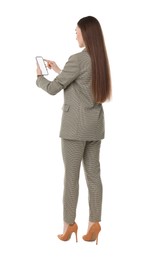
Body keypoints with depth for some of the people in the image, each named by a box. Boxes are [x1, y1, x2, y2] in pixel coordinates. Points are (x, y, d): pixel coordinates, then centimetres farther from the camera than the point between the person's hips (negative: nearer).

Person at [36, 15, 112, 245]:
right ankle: (94, 223, 12)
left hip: (76, 125, -8)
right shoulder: (100, 59, 10)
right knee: (93, 175, 8)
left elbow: (53, 89, -11)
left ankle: (70, 223, 12)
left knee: (71, 176, 2)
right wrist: (57, 70, 24)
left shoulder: (78, 59, -16)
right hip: (95, 125, 8)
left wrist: (39, 76, 8)